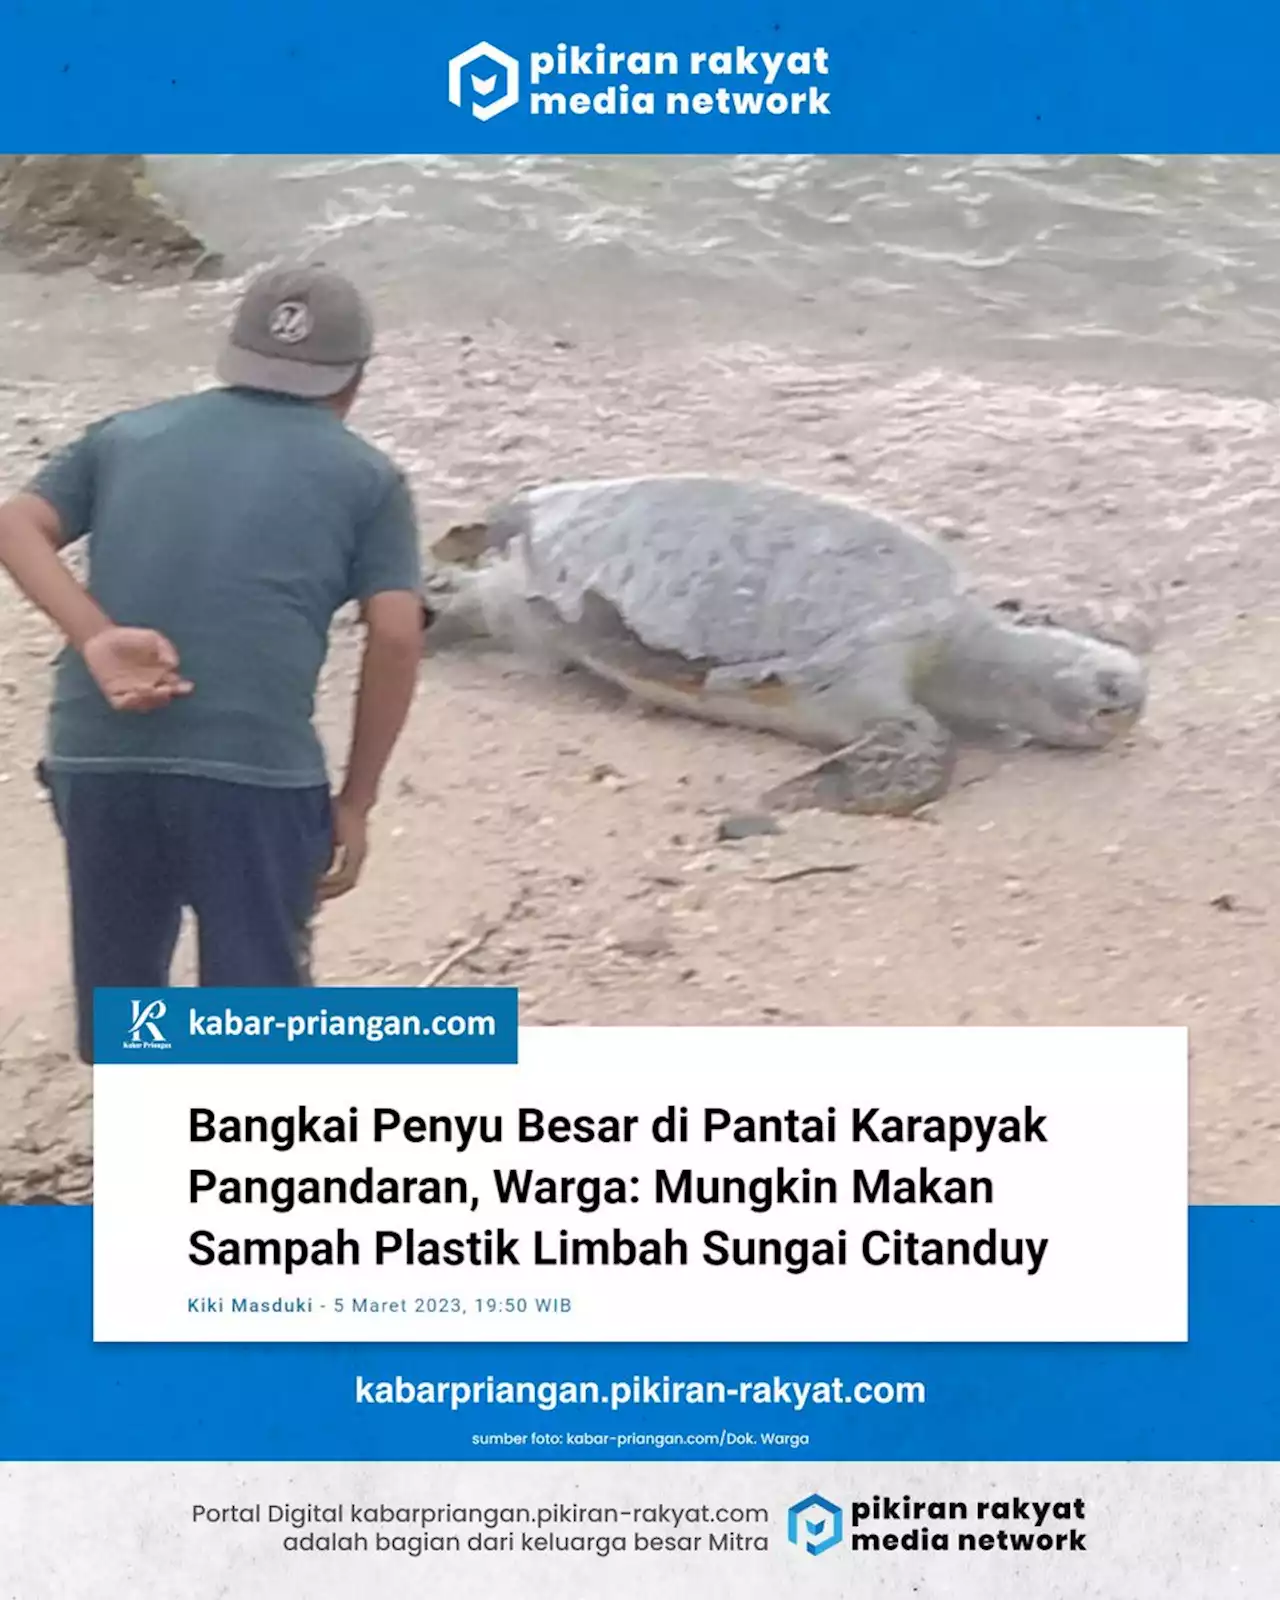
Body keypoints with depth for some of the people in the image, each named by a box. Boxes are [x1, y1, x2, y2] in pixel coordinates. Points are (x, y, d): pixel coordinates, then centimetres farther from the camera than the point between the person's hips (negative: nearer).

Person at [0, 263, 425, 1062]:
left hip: (97, 754, 3)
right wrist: (356, 800, 4)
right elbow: (397, 637, -1)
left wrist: (97, 641, -9)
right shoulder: (365, 476, 10)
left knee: (119, 975, 21)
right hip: (254, 766, -3)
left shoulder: (127, 433, 19)